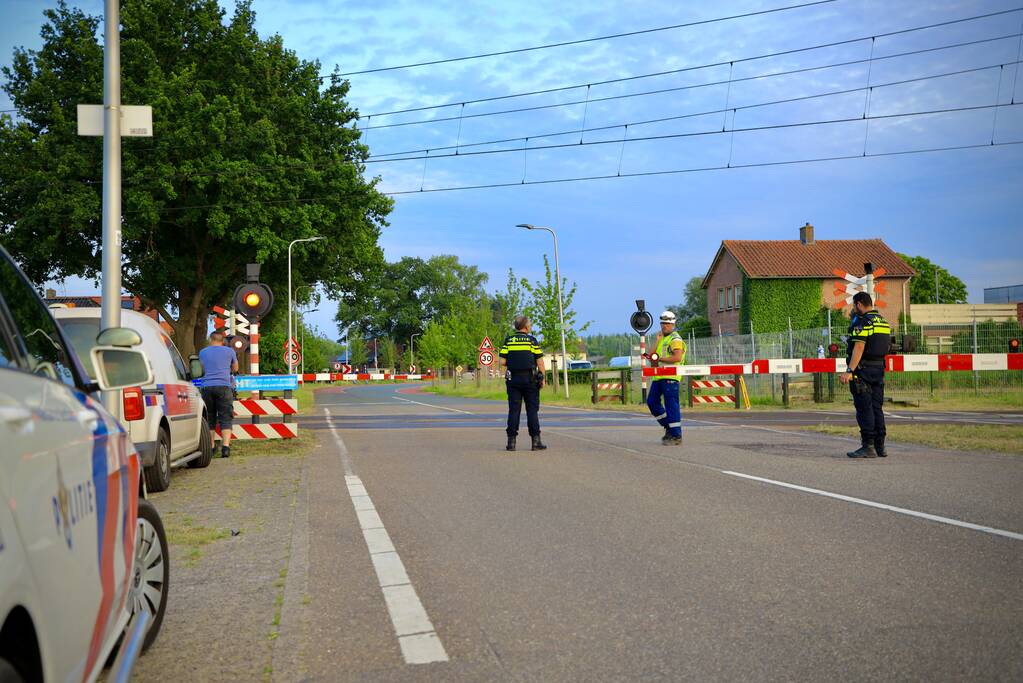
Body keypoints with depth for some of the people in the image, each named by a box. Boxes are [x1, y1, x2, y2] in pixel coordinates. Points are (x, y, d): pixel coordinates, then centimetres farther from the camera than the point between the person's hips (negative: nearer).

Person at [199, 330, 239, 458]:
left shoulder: (202, 352, 15)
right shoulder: (229, 351, 10)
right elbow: (235, 369, 24)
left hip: (206, 387, 2)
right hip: (223, 386, -2)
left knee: (209, 418, 11)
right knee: (225, 418, -4)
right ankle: (225, 446, -18)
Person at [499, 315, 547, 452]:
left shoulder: (508, 340, 3)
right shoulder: (532, 340, -2)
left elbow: (502, 362, -1)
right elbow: (540, 361, -5)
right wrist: (542, 378, 4)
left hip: (513, 379, 2)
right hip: (530, 379, -2)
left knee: (513, 410, 4)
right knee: (532, 410, 3)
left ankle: (511, 441, 1)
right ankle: (536, 440, 1)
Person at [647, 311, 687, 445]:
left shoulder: (675, 339, -5)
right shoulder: (661, 338, 22)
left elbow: (677, 357, -19)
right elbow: (652, 354, 14)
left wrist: (660, 359, -16)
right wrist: (657, 340, 3)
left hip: (670, 377, -9)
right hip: (658, 376, 9)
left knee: (671, 406, -9)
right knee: (652, 402, 11)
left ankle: (676, 436, -5)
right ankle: (668, 427, 23)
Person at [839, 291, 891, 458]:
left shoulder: (862, 322, -13)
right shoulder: (884, 322, 15)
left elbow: (859, 348, -21)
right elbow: (885, 347, 16)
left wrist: (849, 371, -24)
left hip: (862, 370, -8)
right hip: (879, 369, 8)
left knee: (864, 409, -6)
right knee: (877, 408, 11)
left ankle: (868, 446, -6)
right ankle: (880, 446, 13)